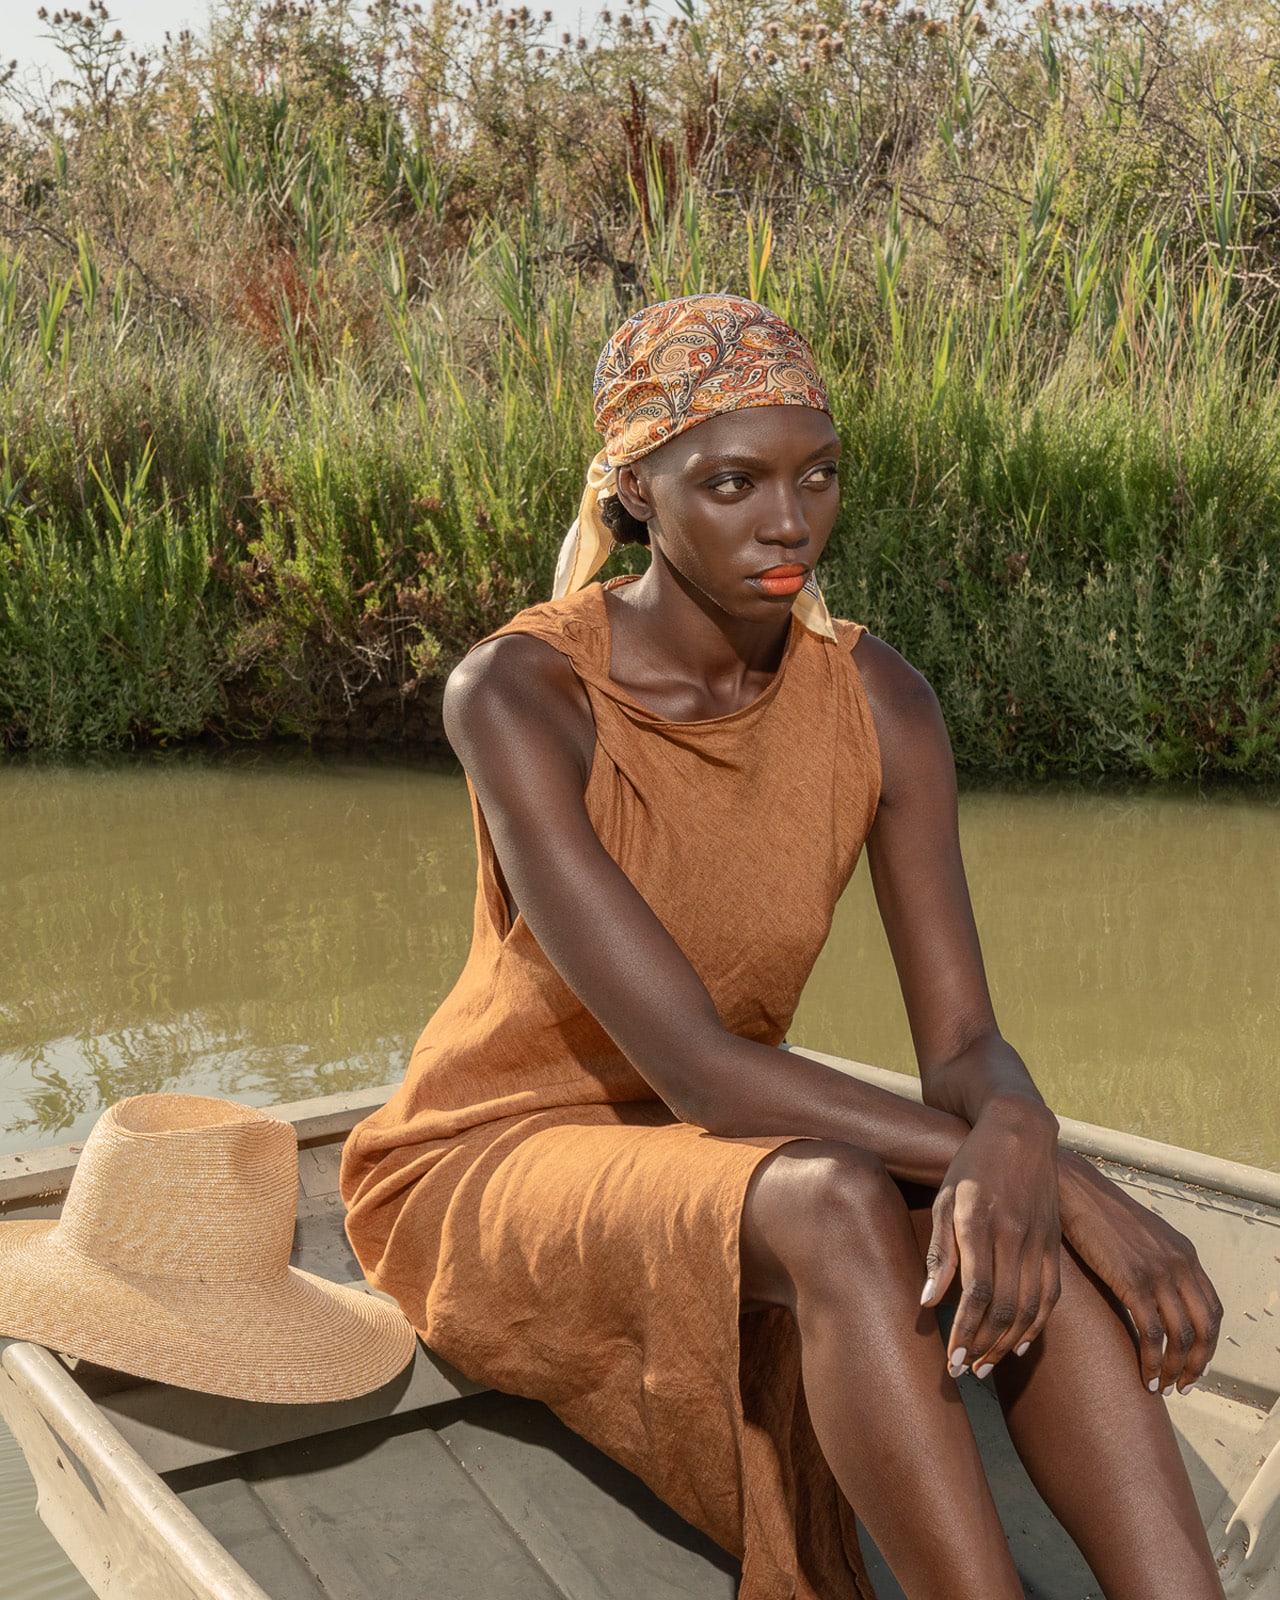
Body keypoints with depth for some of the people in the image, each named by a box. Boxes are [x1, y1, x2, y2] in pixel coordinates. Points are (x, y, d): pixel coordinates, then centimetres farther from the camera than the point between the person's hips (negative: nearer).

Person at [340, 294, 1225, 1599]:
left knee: (1025, 1231, -28)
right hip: (487, 1173, -4)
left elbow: (966, 1049, -12)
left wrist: (1012, 1139, -39)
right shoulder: (513, 694, -24)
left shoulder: (880, 702, -9)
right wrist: (1069, 1185, -36)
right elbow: (690, 1060, -31)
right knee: (841, 1205, -37)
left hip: (712, 1172, 5)